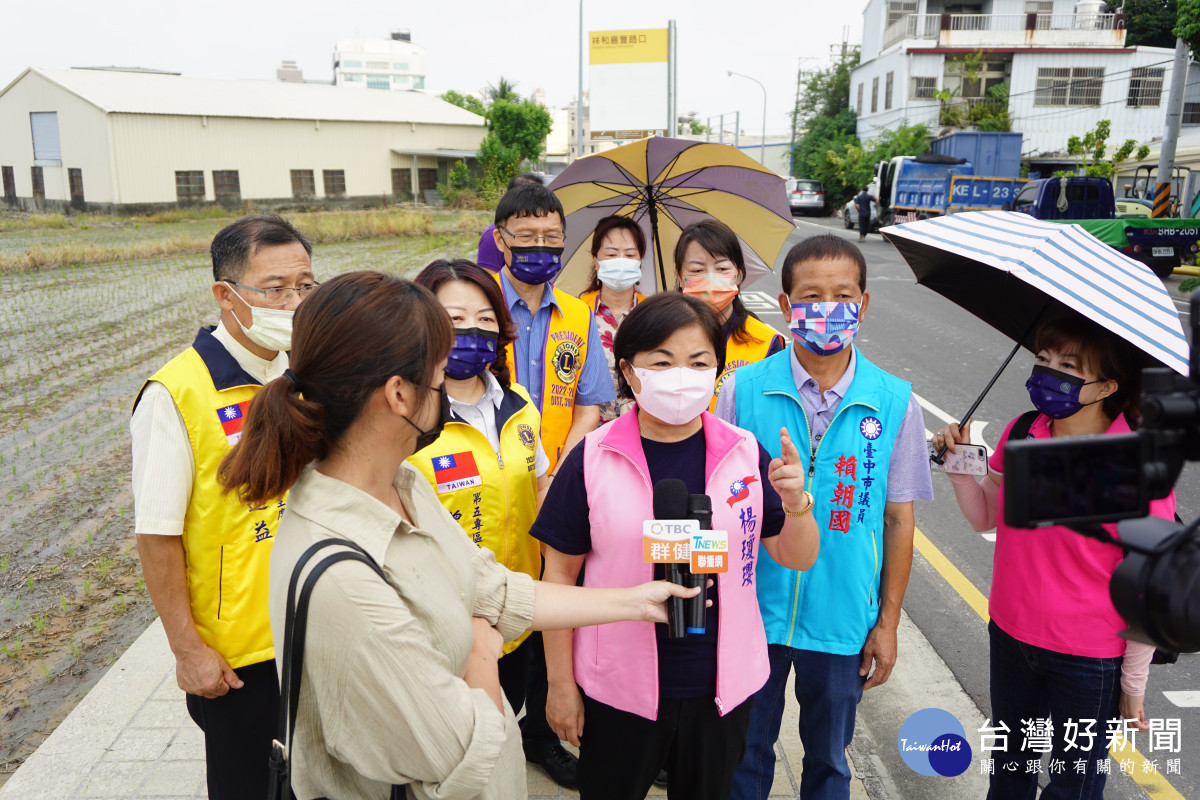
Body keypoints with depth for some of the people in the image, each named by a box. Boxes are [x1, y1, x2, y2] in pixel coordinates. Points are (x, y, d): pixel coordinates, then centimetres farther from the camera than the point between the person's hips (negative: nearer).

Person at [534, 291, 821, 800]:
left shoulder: (745, 454, -6)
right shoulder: (591, 460, -13)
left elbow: (797, 559, 0)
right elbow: (560, 574, -6)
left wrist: (797, 502, -21)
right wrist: (560, 683, -3)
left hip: (721, 685, 2)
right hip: (618, 690, -2)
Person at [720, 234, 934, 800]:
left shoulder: (894, 403, -6)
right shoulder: (743, 389, -7)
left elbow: (898, 519, 0)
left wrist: (888, 622, 2)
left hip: (844, 621, 1)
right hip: (753, 610, 0)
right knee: (744, 753, 18)